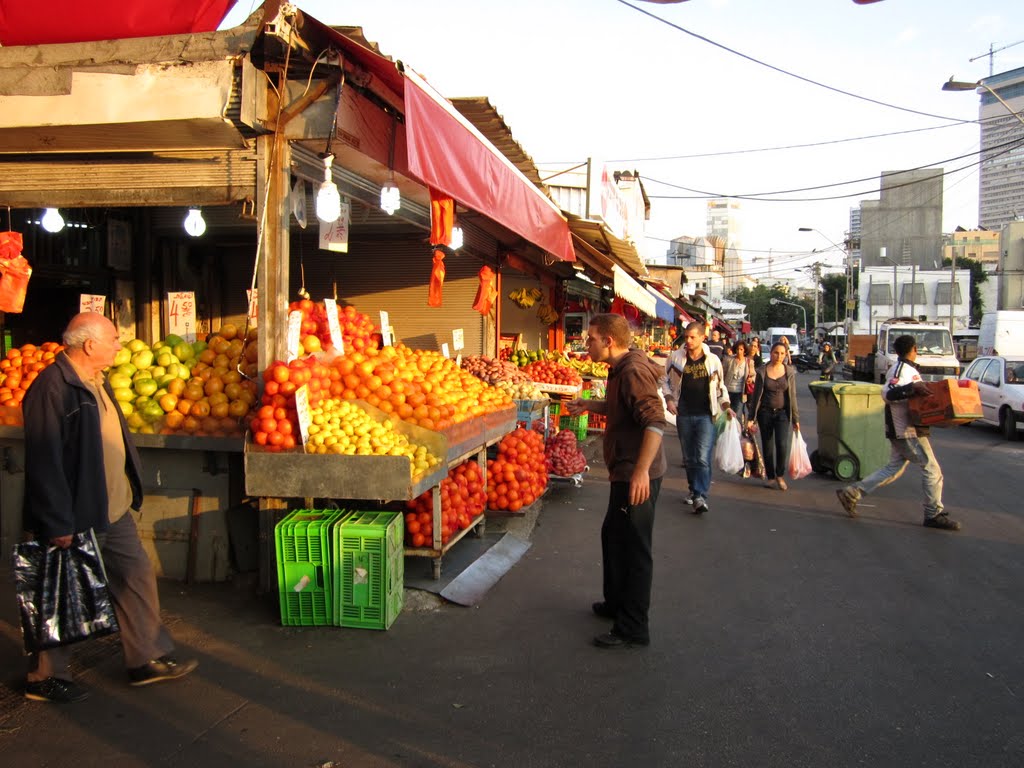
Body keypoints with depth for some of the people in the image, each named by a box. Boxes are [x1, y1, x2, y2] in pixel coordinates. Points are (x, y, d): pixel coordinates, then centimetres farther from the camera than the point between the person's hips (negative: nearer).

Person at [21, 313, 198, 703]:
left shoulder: (95, 382, 10)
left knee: (137, 577, 14)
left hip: (113, 511, 9)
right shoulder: (53, 387, -21)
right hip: (75, 519, -9)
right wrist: (58, 524, -24)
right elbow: (44, 461, -24)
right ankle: (45, 677, 26)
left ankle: (148, 658, 27)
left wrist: (129, 492, 21)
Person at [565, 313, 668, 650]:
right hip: (625, 472, 11)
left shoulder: (633, 371, -21)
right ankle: (617, 602, 40)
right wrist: (590, 405, 20)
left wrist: (641, 471, -34)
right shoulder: (621, 369, 12)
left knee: (634, 549, -2)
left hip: (637, 477, -11)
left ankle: (632, 629, 9)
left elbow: (655, 421, -30)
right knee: (613, 535, 23)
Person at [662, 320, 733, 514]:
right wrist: (669, 398, -2)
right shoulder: (675, 358, 1)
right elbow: (665, 379, 12)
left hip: (706, 415, -2)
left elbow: (720, 386, 12)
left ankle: (700, 496, -16)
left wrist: (726, 406, 1)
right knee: (689, 457, 13)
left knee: (703, 457, -14)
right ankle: (693, 489, 30)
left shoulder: (713, 360, 0)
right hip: (684, 414, 2)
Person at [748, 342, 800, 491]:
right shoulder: (762, 372, -2)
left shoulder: (790, 372, 1)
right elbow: (756, 395, 2)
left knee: (782, 444, -16)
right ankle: (770, 477, 21)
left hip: (782, 412, 0)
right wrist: (752, 418, 0)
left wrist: (795, 418, 4)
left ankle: (780, 475, 4)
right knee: (767, 446, 6)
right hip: (765, 412, 0)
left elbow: (792, 396, 5)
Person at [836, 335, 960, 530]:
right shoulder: (902, 369, -15)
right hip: (908, 431, -10)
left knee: (893, 469, 12)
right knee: (932, 469, -2)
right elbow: (888, 393, -28)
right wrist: (913, 387, -36)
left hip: (902, 430, 10)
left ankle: (851, 493, 11)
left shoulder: (906, 368, 16)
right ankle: (934, 514, 6)